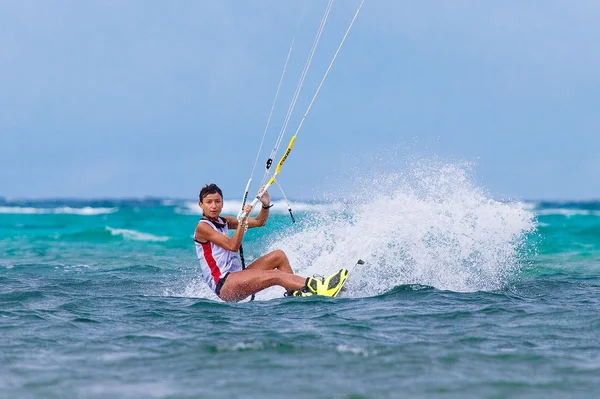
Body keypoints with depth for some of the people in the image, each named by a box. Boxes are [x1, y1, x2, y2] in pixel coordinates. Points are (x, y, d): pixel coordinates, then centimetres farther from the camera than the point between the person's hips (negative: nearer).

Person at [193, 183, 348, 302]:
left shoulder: (224, 221, 17)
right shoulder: (202, 227, -8)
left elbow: (259, 222, 20)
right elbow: (232, 246, -18)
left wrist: (265, 205, 2)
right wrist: (242, 221, -21)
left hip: (235, 277, 9)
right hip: (223, 285, -9)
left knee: (278, 255, 2)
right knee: (275, 275, -25)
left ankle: (294, 293, -11)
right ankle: (319, 287, -36)